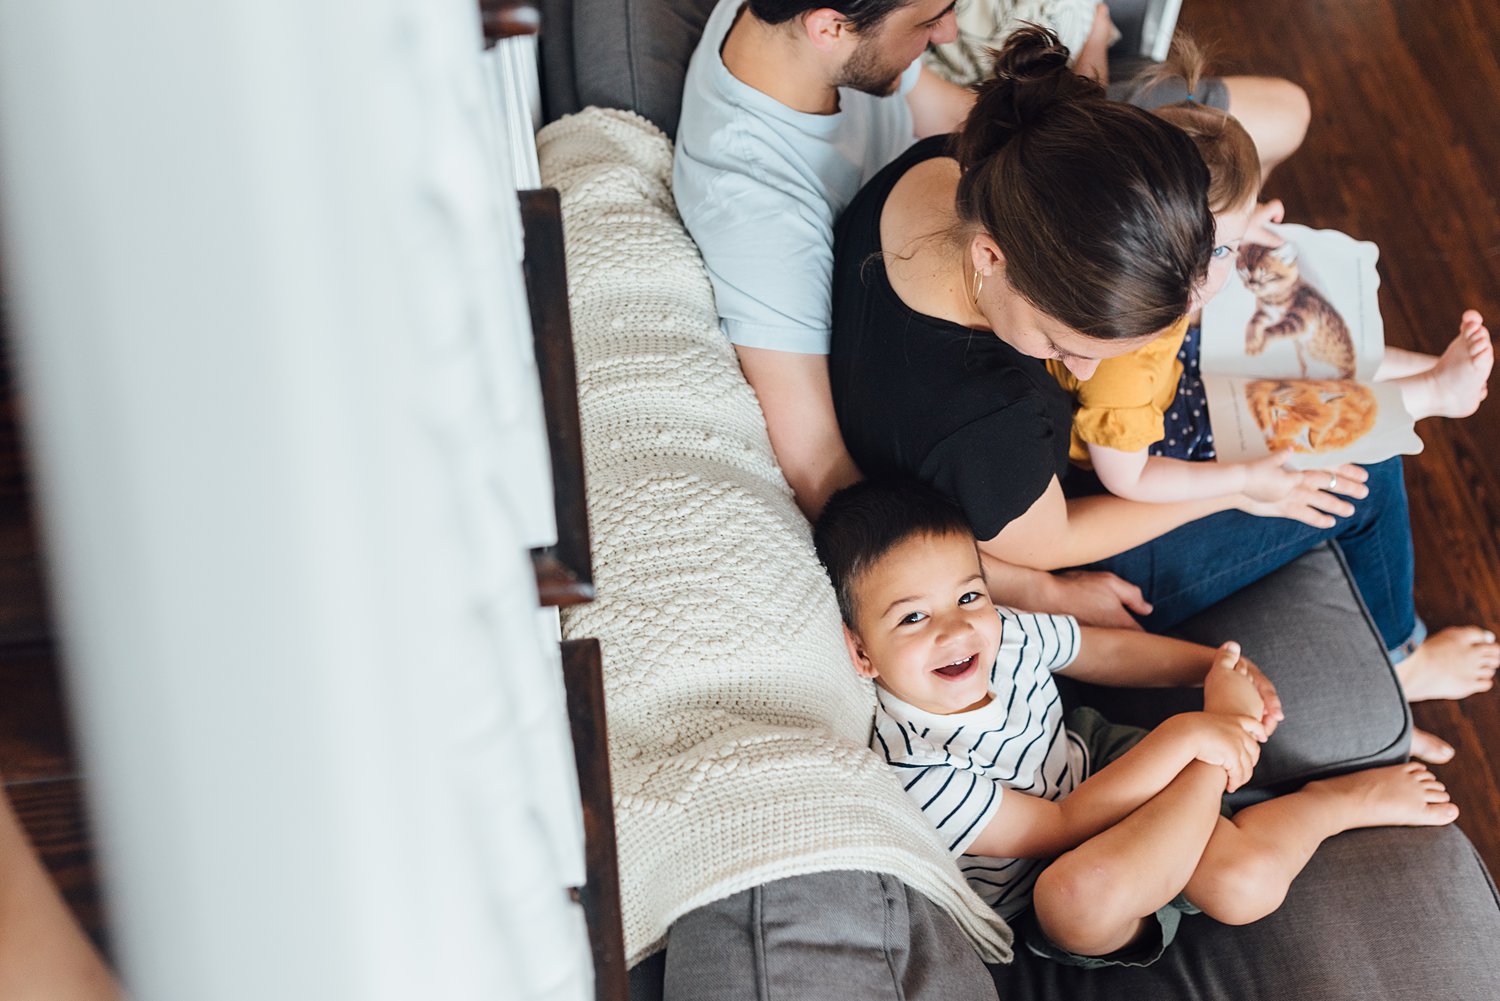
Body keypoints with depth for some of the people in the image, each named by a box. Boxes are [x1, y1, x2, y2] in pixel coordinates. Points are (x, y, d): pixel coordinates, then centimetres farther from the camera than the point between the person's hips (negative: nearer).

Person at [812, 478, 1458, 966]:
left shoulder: (1002, 636, -11)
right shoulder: (911, 767, -30)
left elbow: (1113, 652, 10)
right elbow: (1061, 829, -28)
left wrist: (1216, 663, -5)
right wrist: (1185, 736, -29)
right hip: (1045, 909, -4)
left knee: (1249, 881, -25)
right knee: (1084, 891, -40)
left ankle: (1340, 799, 9)